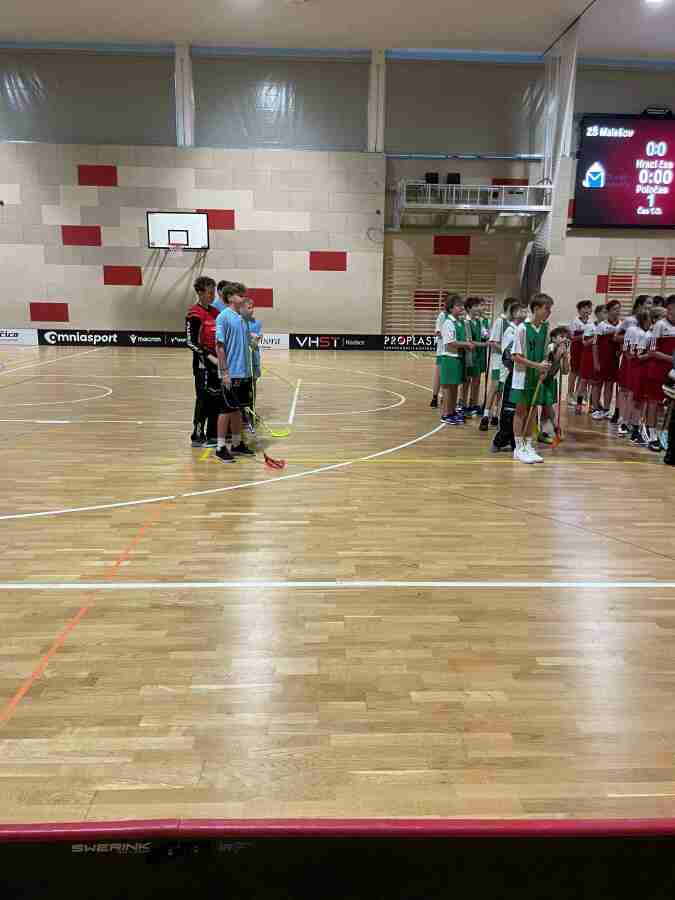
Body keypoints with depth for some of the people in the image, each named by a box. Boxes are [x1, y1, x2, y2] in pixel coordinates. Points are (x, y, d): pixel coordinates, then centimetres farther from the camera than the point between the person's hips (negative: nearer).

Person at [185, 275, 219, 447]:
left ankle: (212, 433, 23)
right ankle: (197, 436, 7)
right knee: (203, 400, -3)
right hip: (202, 363, -8)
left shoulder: (214, 311, 11)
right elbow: (190, 341, -15)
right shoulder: (194, 313, -12)